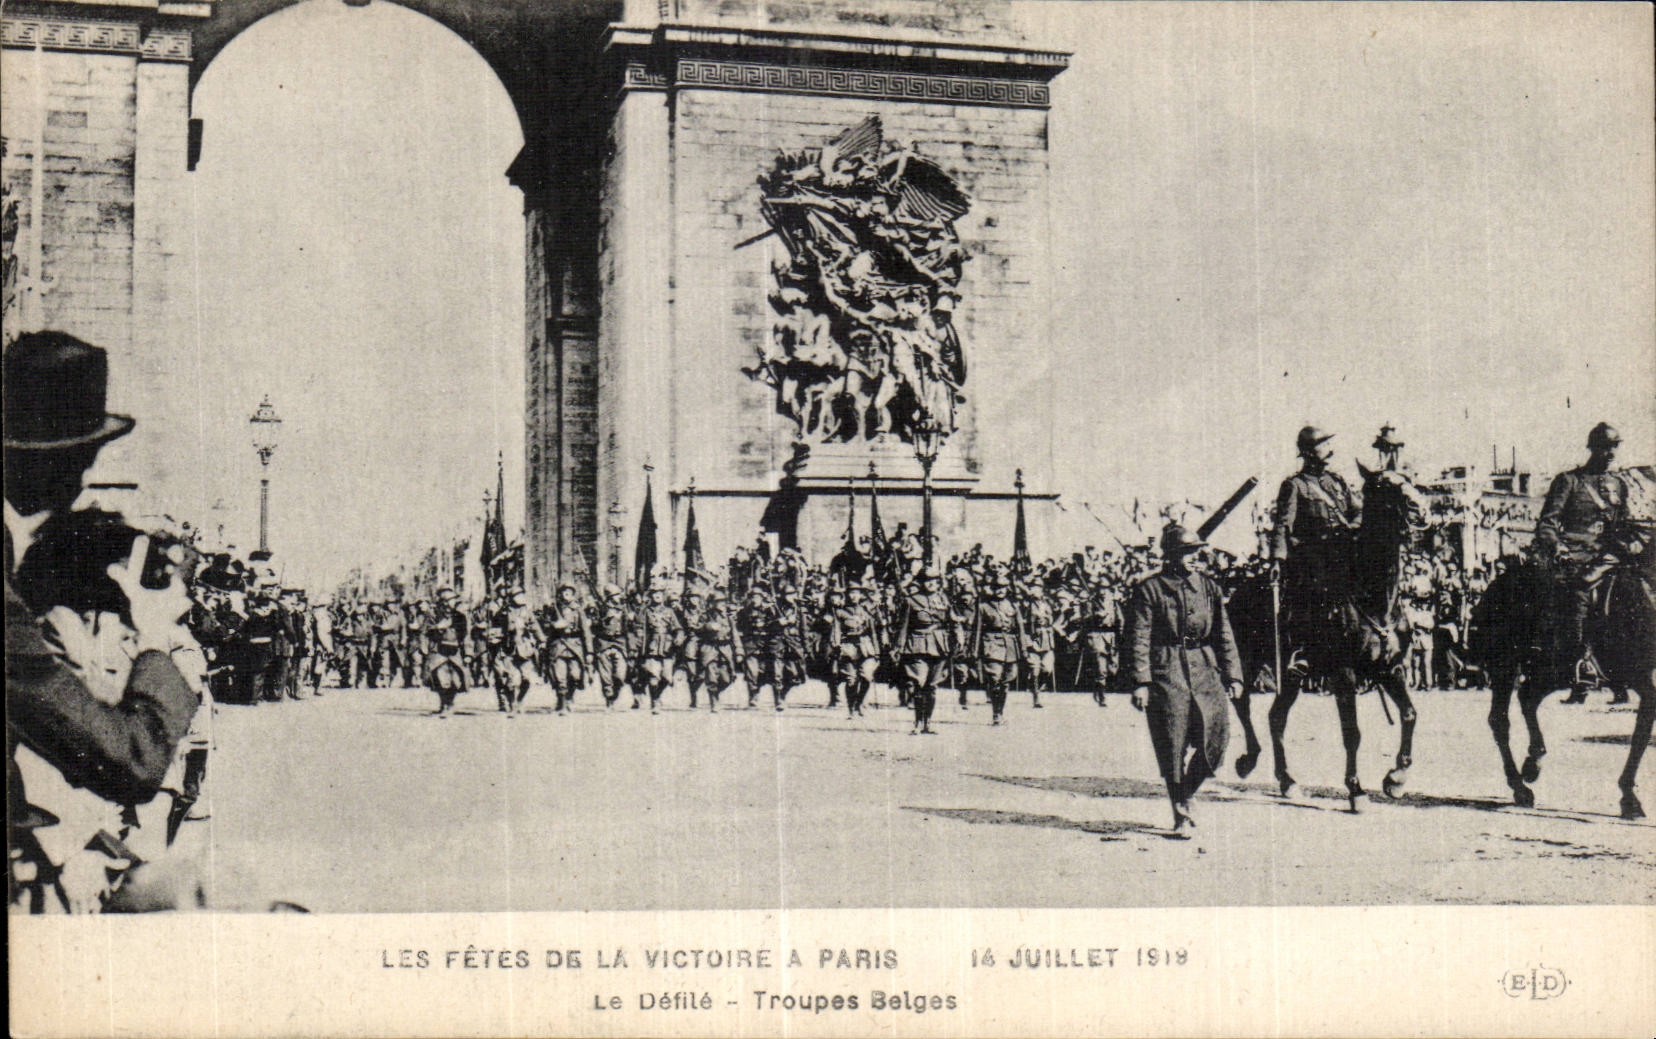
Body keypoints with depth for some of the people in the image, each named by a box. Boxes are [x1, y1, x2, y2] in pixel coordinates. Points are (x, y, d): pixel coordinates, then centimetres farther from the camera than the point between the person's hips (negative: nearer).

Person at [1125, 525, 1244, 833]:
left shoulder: (1209, 587, 12)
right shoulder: (1148, 590, -1)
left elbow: (1224, 634, 14)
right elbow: (1138, 638, -4)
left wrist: (1232, 676, 8)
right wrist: (1140, 682, -11)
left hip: (1205, 670, 4)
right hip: (1165, 673, -4)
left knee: (1216, 735, -5)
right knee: (1172, 747, -3)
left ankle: (1187, 793, 19)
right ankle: (1180, 813, 8)